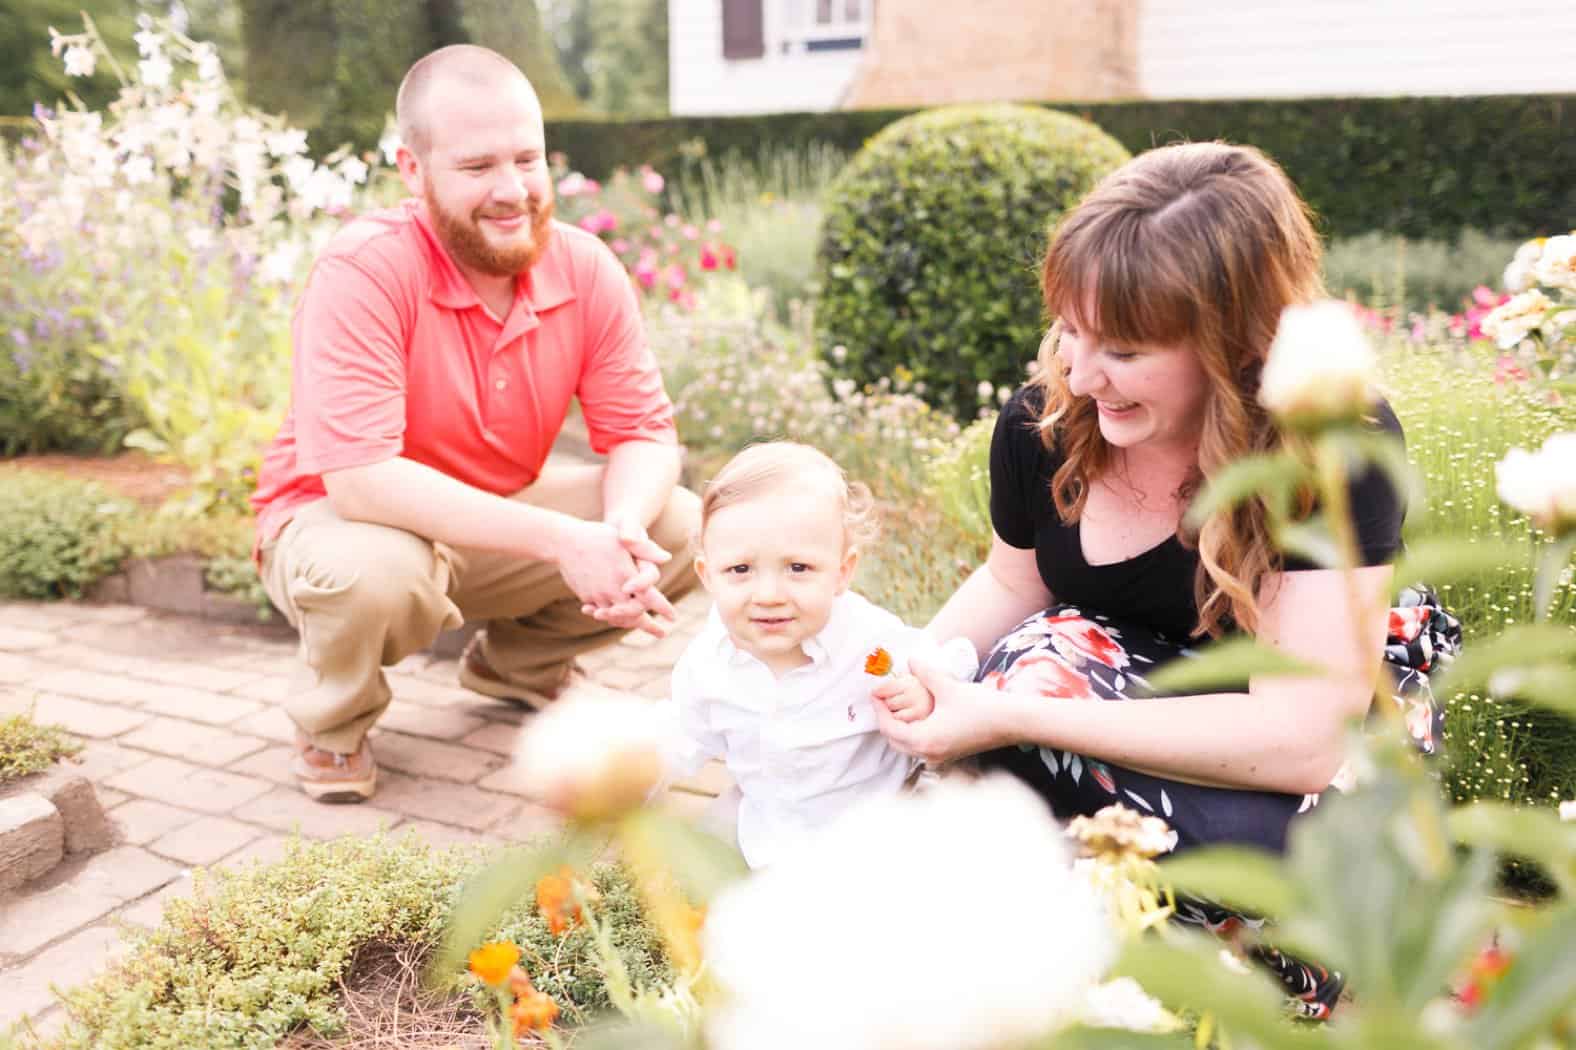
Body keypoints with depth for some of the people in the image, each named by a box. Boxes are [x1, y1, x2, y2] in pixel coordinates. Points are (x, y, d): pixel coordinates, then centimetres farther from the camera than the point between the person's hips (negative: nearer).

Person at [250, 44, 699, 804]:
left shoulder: (586, 269, -13)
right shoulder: (362, 272, -28)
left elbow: (643, 433, -9)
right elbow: (360, 479, -35)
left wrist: (622, 528, -32)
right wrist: (558, 540, -39)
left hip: (501, 522, 5)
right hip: (341, 518, -5)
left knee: (681, 526, -12)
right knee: (374, 571, -38)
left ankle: (519, 664, 16)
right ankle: (333, 722, -1)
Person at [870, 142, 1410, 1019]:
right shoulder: (1045, 421, -15)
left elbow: (1300, 737, -36)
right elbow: (1012, 583, 5)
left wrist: (1006, 720, -39)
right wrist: (907, 676, -16)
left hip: (1332, 706, -3)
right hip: (1128, 671, 3)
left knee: (1251, 842, -36)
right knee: (1037, 661, -31)